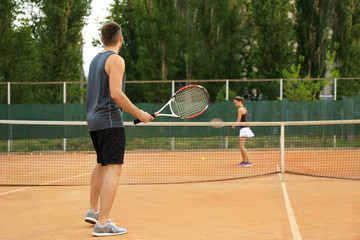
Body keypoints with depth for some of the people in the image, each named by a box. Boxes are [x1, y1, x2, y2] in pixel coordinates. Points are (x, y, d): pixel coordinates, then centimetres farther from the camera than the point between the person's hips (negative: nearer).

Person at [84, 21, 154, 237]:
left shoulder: (96, 60, 16)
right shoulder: (115, 60, -11)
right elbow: (116, 93, -21)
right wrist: (138, 113, -14)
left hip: (94, 121, 10)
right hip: (110, 121, -9)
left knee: (102, 165, 23)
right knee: (114, 169, -11)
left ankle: (94, 211, 34)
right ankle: (103, 224, -16)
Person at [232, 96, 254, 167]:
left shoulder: (240, 109, -12)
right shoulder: (244, 108, 16)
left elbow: (239, 121, -13)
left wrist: (234, 126, 5)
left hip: (244, 129, -10)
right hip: (245, 128, 10)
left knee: (242, 147, -11)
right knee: (241, 146, 15)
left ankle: (248, 162, -13)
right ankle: (244, 161, 19)